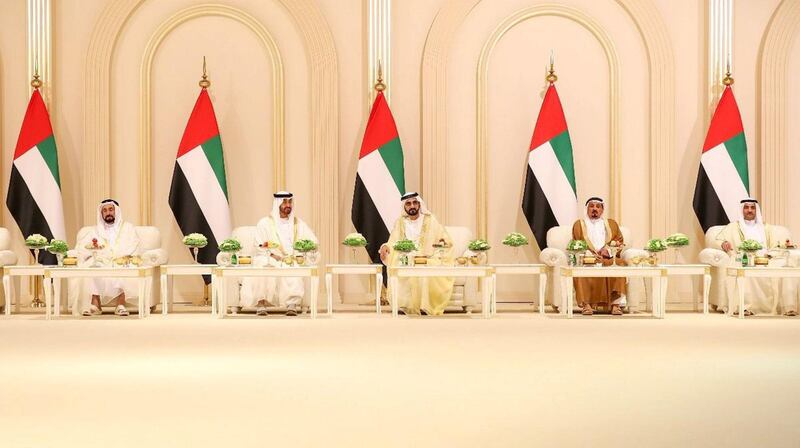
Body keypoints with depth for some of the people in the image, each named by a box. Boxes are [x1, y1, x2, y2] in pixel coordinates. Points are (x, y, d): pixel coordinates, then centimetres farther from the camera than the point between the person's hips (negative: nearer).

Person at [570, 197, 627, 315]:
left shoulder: (612, 224, 24)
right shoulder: (579, 224, 17)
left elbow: (620, 241, 15)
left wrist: (608, 249, -8)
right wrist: (596, 254, -11)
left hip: (609, 259, 1)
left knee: (620, 264, -32)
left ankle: (616, 303, -37)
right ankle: (586, 304, -40)